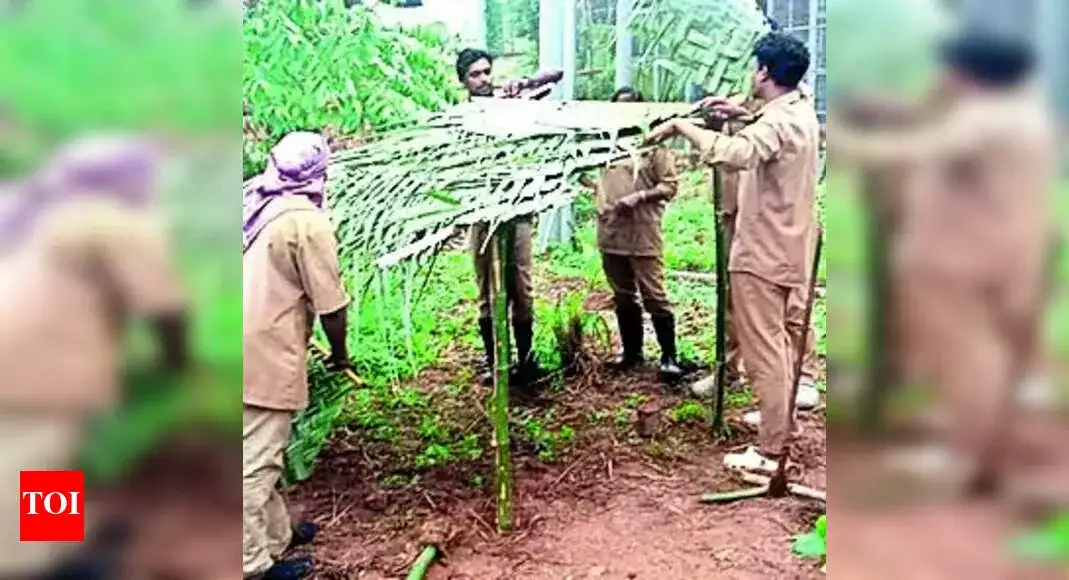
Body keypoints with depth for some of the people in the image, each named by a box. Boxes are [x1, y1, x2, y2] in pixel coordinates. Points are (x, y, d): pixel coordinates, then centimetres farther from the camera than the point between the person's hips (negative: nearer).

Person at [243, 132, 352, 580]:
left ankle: (275, 535, 34)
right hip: (265, 355, -8)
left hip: (250, 350, 8)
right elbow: (330, 304, -11)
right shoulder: (309, 222, -14)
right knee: (256, 461, 1)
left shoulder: (252, 203, 10)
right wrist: (340, 354, 6)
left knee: (259, 454, 19)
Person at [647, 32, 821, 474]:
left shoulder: (777, 123, -23)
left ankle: (771, 452, 2)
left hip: (763, 254, -10)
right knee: (782, 342, 22)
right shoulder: (801, 111, 8)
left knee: (765, 351, -4)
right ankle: (780, 418, 39)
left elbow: (735, 153, -42)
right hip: (787, 249, 10)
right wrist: (742, 114, 14)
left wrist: (681, 126, -35)